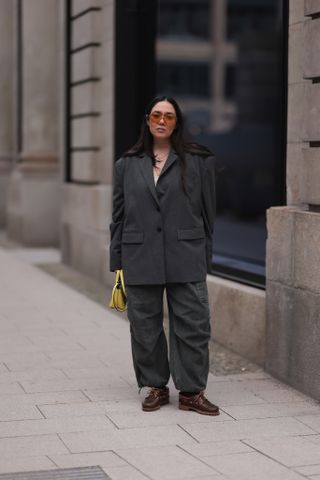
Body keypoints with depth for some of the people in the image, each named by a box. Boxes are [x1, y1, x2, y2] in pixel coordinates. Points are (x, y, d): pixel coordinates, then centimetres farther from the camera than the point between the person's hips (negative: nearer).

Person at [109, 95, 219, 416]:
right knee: (145, 326, 7)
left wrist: (204, 259, 4)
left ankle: (191, 391, 9)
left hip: (185, 259, -1)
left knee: (193, 324, -1)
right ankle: (155, 387, 22)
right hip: (140, 259, 1)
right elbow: (118, 217, 10)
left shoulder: (198, 161, 4)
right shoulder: (127, 165, 8)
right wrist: (117, 263, 6)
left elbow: (207, 212, 6)